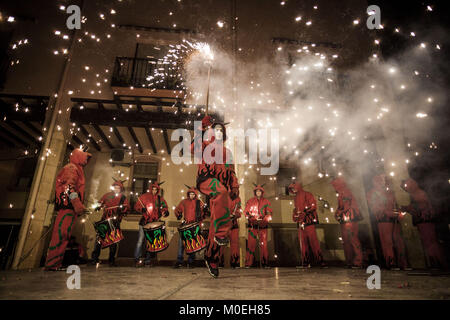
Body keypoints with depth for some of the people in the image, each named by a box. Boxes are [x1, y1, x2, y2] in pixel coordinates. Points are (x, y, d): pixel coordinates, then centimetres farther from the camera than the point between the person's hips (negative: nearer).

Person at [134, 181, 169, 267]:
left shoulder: (160, 199, 9)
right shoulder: (144, 196, 4)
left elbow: (165, 208, 10)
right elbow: (136, 206, 5)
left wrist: (165, 212, -12)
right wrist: (142, 209, -15)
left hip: (155, 223, 2)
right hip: (144, 222, -2)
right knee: (140, 241, -7)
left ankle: (148, 260, 14)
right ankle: (137, 260, 4)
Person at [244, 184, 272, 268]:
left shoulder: (266, 202, 12)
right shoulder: (250, 201, 13)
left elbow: (269, 213, 6)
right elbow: (246, 212, 9)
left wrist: (264, 219, -13)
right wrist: (251, 217, -9)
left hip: (263, 225, 0)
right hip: (252, 225, 0)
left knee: (263, 244, -2)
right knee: (251, 244, -4)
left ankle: (265, 263, 6)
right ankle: (248, 263, 1)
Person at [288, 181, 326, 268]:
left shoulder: (307, 194, 2)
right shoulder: (296, 198, 23)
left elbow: (313, 206, -7)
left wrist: (305, 212, -15)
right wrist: (294, 216, 6)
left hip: (309, 221, -6)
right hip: (300, 222, 7)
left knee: (313, 241, -10)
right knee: (303, 242, 3)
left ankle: (320, 261, -5)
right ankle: (306, 263, 6)